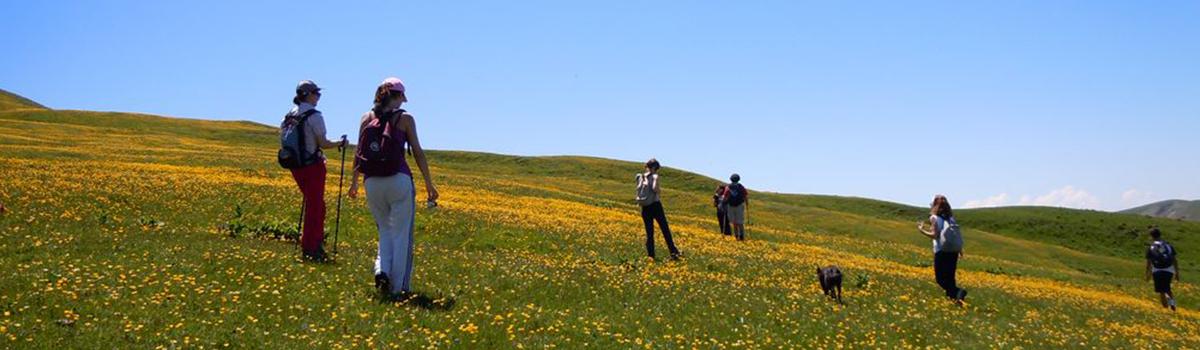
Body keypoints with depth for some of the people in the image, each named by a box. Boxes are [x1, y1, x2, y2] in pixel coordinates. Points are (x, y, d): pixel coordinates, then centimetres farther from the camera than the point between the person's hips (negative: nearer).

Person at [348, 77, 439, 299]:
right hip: (398, 180, -4)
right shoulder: (405, 118, -1)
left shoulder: (367, 118, 8)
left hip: (372, 182, 4)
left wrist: (353, 181, 21)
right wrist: (429, 183, 3)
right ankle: (398, 287, 8)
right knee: (401, 234, 6)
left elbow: (358, 152, 10)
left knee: (385, 230, 19)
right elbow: (418, 152, -2)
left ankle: (381, 270, -4)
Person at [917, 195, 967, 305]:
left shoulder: (934, 218, -5)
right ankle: (952, 296, 12)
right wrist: (960, 249, 19)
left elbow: (934, 235, -14)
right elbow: (958, 234, 8)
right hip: (954, 251, 6)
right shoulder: (951, 217, 11)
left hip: (941, 251, -6)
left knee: (940, 278, -1)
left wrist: (921, 230, -3)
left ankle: (958, 292, -23)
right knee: (950, 277, 16)